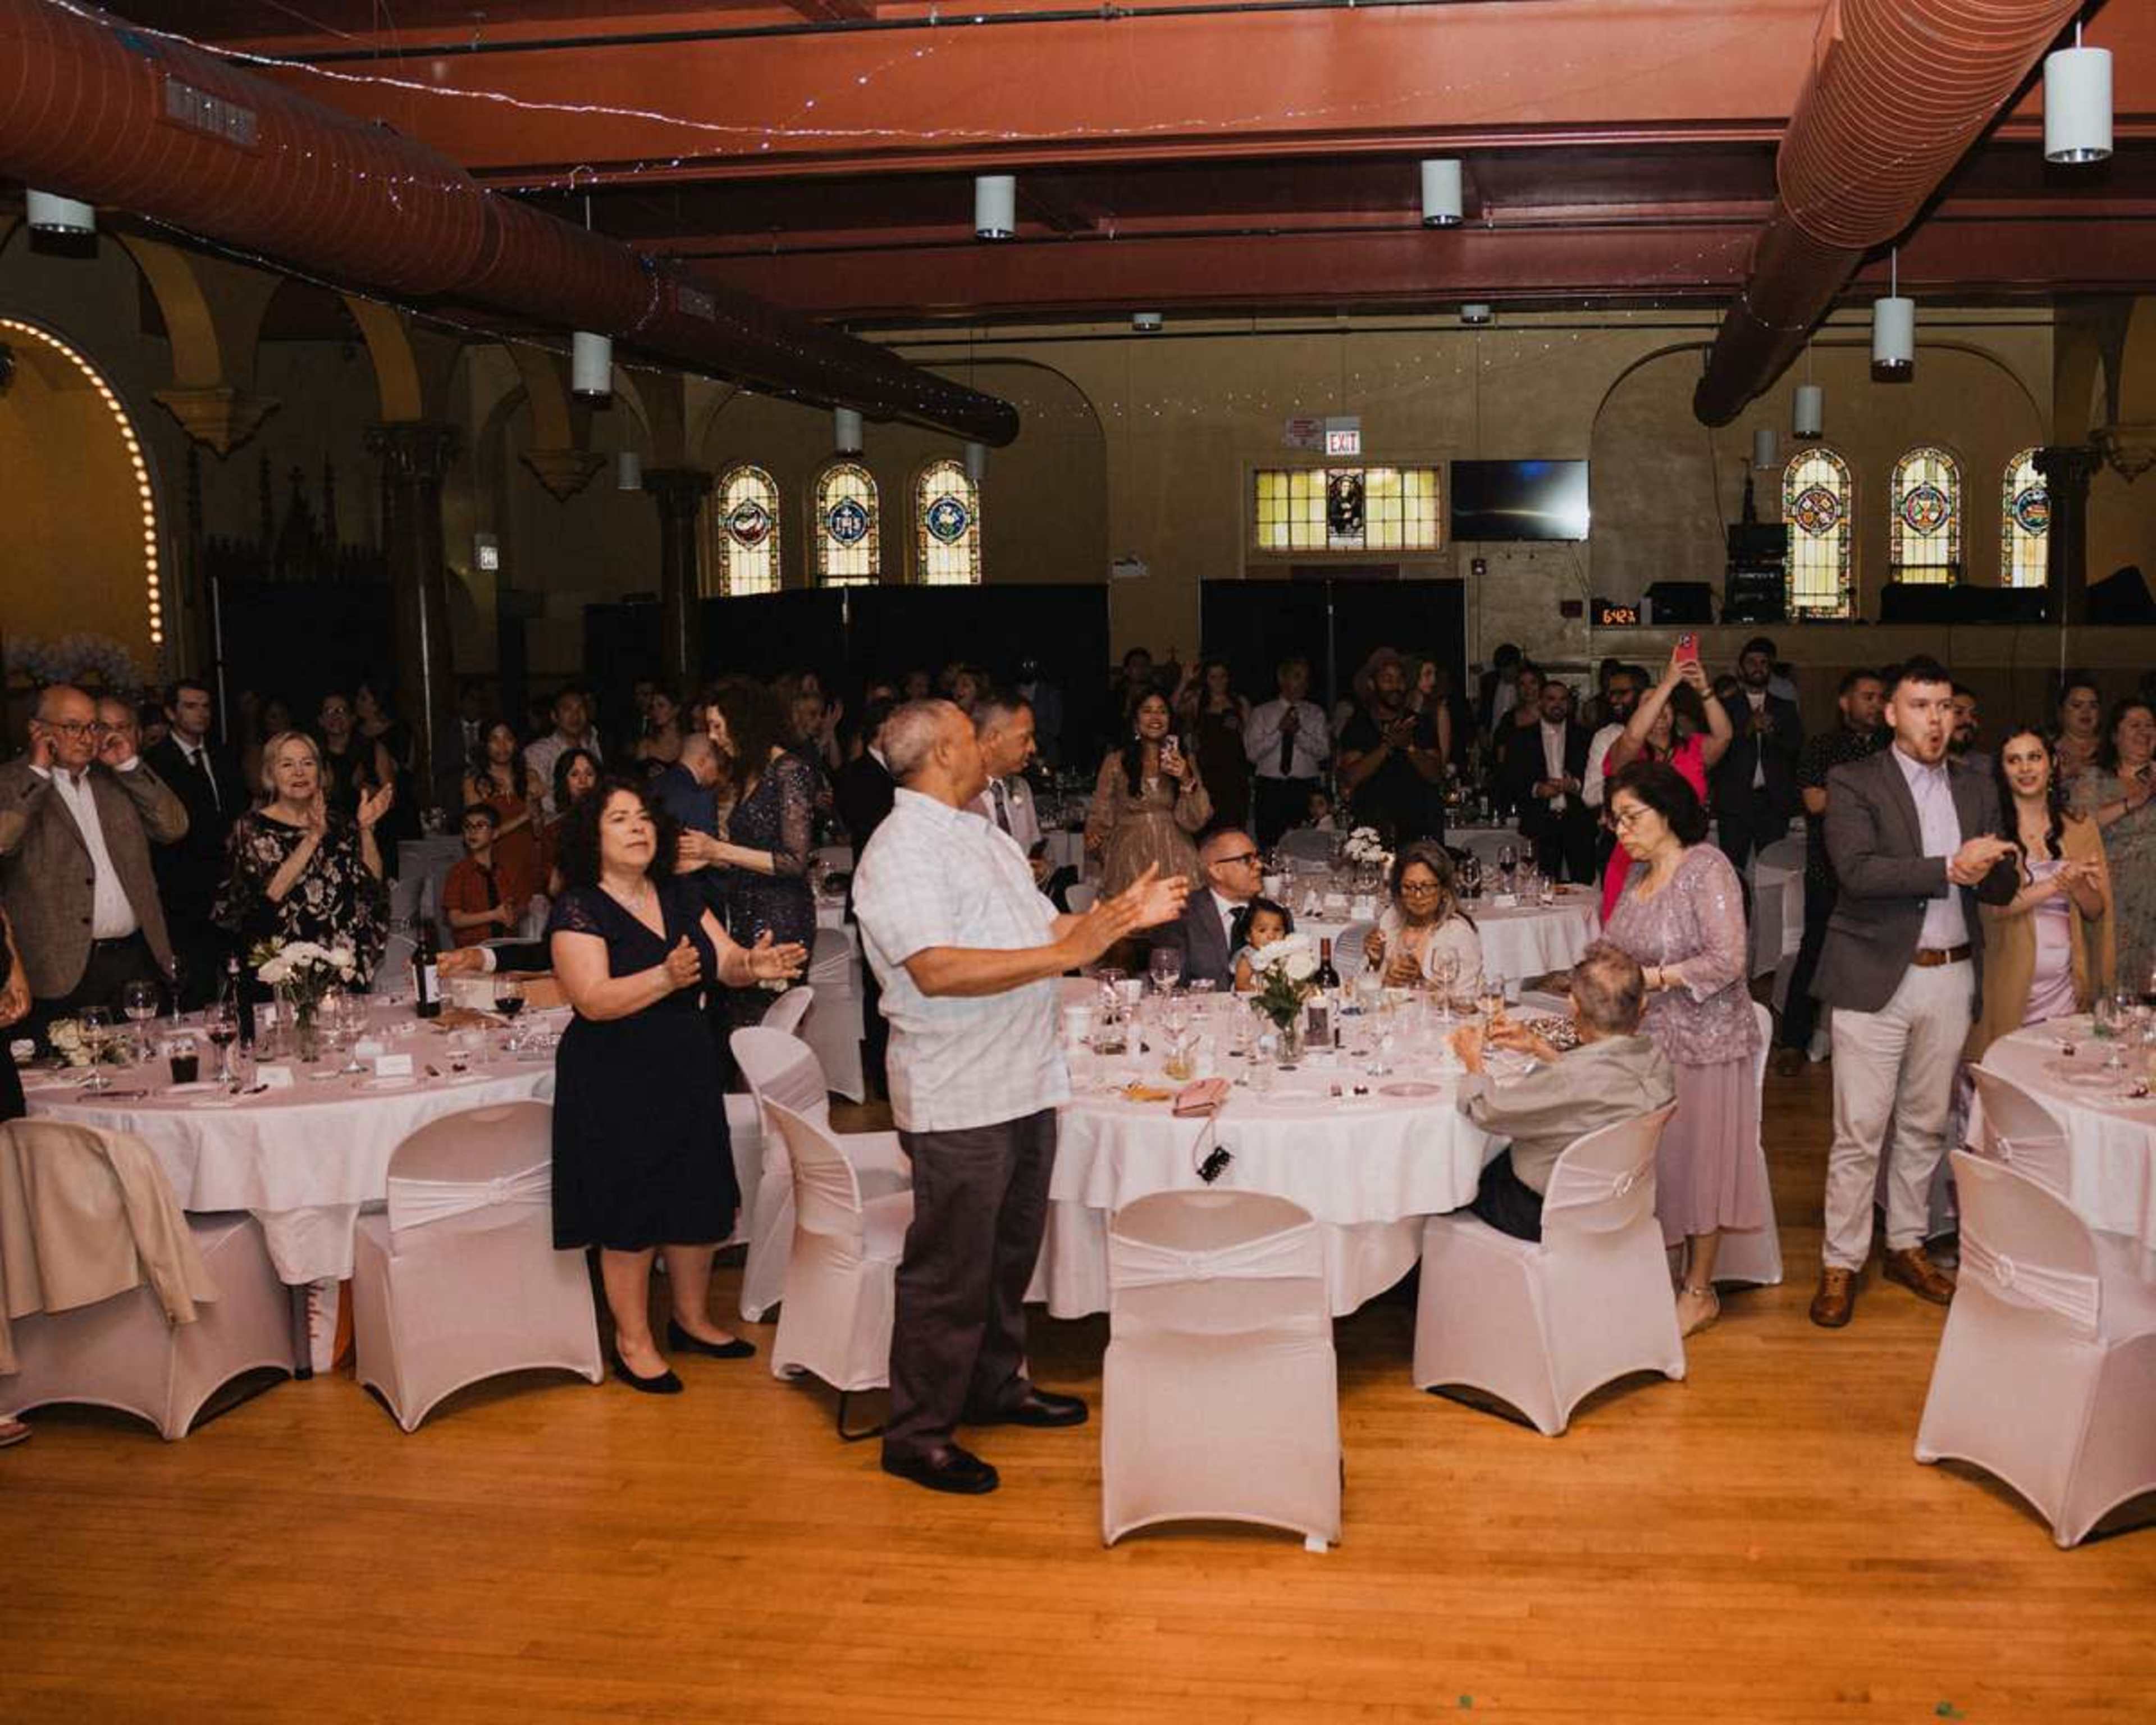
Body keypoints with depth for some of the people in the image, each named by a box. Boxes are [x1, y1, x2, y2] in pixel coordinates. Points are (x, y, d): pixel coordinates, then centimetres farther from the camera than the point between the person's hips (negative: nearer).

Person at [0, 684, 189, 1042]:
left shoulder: (115, 779, 15)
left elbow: (174, 827, 7)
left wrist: (130, 765, 1)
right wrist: (39, 772, -13)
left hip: (139, 958, 5)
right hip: (65, 969, -4)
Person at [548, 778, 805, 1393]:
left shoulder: (679, 897, 7)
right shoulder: (577, 909, -12)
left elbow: (726, 963, 3)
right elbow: (594, 1000, -22)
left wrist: (754, 964, -20)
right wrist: (667, 978, -36)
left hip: (687, 1072, 6)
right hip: (615, 1084, -6)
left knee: (698, 1203, 13)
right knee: (630, 1215, 3)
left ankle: (693, 1319, 31)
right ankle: (633, 1343, 18)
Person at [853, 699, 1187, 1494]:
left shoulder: (986, 837, 16)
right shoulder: (901, 850, -16)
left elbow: (1043, 925, 21)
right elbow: (937, 969, -27)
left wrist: (1121, 916, 8)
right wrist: (1063, 953, -28)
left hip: (1023, 1084, 9)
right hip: (957, 1100, -9)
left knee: (1011, 1249, 21)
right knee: (949, 1270, -1)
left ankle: (995, 1384, 37)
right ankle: (918, 1434, 11)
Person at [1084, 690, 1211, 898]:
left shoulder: (1186, 760, 11)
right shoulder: (1116, 762, 6)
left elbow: (1196, 821, 6)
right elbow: (1101, 816, 9)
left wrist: (1187, 781, -9)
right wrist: (1093, 839, -11)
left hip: (1174, 860, 1)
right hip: (1130, 861, -1)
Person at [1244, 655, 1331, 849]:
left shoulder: (1316, 713, 12)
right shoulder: (1261, 713, 9)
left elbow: (1323, 752, 1)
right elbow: (1252, 753, -1)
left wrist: (1299, 732, -13)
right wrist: (1279, 730, -10)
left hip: (1305, 789, 1)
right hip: (1270, 790, 0)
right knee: (1270, 848, -4)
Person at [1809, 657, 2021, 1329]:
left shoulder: (1976, 788, 11)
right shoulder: (1853, 782, -5)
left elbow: (2005, 887, 7)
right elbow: (1857, 870, -20)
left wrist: (1986, 871, -16)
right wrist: (1951, 868, -24)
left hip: (1951, 977, 5)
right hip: (1876, 977, -5)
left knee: (1926, 1125, 15)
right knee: (1859, 1131, -1)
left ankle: (1906, 1245, 29)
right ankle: (1840, 1263, 9)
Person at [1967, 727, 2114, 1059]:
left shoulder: (2080, 828, 9)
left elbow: (2096, 913, 8)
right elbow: (1990, 906, -13)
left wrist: (2079, 886, -13)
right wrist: (2058, 884, -21)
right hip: (2007, 990, -3)